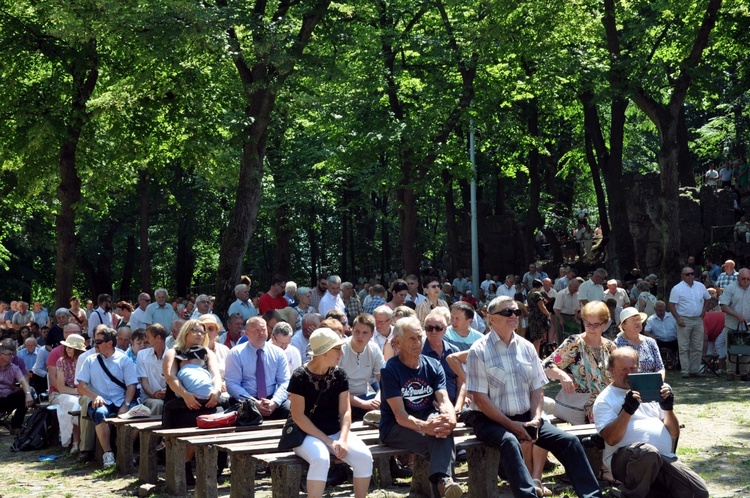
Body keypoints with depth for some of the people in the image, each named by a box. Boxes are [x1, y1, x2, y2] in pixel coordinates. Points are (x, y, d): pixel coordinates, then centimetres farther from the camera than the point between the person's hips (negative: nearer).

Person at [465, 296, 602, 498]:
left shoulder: (527, 347, 10)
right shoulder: (479, 351, -7)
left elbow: (537, 389, 10)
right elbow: (480, 398, -12)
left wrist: (535, 420, -8)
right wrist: (511, 425, -16)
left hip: (525, 418, 6)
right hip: (491, 420, -5)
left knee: (569, 441, -10)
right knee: (509, 441, -37)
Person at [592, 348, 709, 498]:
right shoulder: (605, 399, 6)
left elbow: (674, 434, 17)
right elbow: (611, 439, -10)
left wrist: (668, 408, 0)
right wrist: (627, 410, -19)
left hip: (665, 457, 5)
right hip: (626, 458, -5)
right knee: (648, 452, -39)